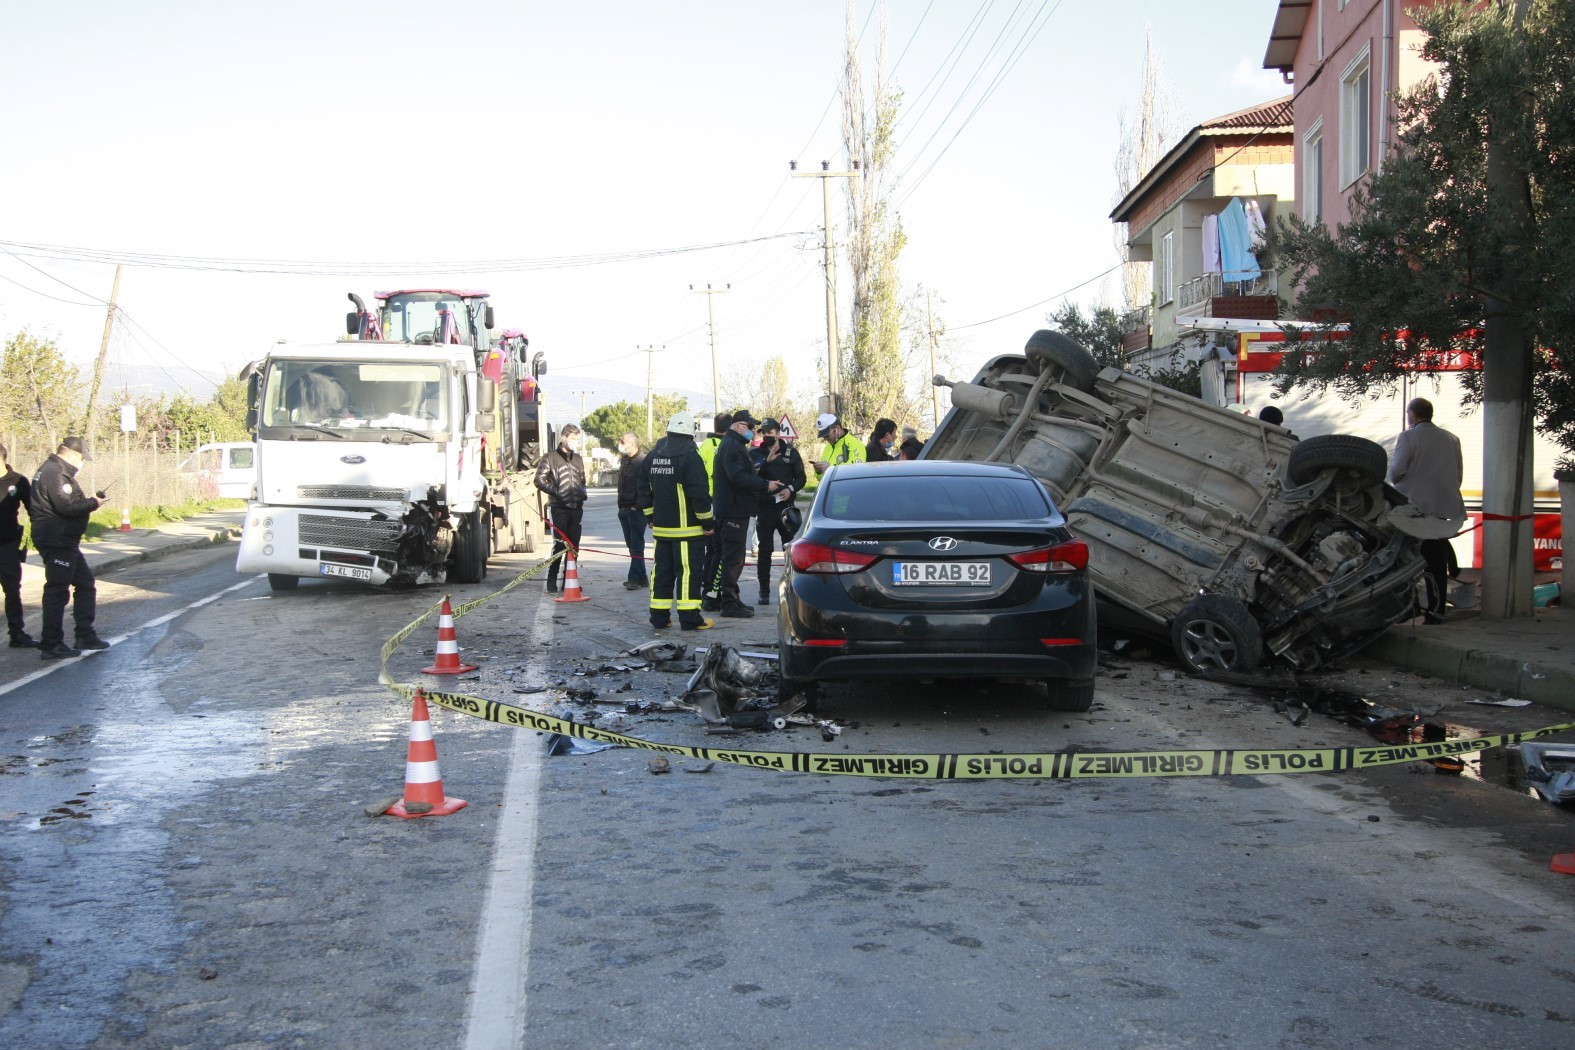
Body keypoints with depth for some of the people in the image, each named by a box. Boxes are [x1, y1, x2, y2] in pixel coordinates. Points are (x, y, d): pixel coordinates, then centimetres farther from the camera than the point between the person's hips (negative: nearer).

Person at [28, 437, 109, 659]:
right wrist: (92, 504, -12)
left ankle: (85, 635, 22)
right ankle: (51, 645, -3)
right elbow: (66, 506, -25)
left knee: (85, 583, 17)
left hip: (64, 541, 11)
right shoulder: (55, 473, -17)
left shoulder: (56, 471, 17)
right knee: (57, 591, -7)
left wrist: (87, 500, 4)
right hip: (57, 542, -11)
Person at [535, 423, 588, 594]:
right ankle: (551, 581, -3)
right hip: (559, 508, -5)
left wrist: (582, 494, 8)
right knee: (559, 544, -9)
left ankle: (569, 580, 13)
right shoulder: (550, 457, 0)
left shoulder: (578, 459, 17)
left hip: (576, 508, 5)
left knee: (574, 546, 5)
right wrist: (556, 491, -12)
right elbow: (539, 480, -3)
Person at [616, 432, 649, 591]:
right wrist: (621, 505, 15)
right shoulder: (624, 460, 15)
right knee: (632, 545, 11)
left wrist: (637, 506, -17)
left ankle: (635, 579, -6)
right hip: (624, 509, 9)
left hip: (636, 510, -9)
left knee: (636, 545, -6)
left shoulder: (643, 461, -12)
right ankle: (641, 578, 17)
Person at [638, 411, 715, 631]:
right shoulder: (690, 456, -14)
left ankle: (659, 616, 14)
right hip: (687, 528, -7)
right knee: (689, 571, -4)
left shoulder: (652, 456, 9)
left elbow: (644, 489, 16)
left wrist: (650, 517, 23)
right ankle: (689, 618, -5)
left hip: (661, 526, 7)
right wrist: (707, 522, -9)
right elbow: (699, 492, -17)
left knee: (663, 570, 12)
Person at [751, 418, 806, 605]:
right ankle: (764, 591, 3)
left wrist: (791, 489, -11)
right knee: (764, 550, -1)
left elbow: (801, 477, 7)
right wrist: (766, 460, -23)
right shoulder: (756, 454, 6)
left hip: (786, 506, 0)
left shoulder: (790, 452, 7)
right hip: (765, 507, 0)